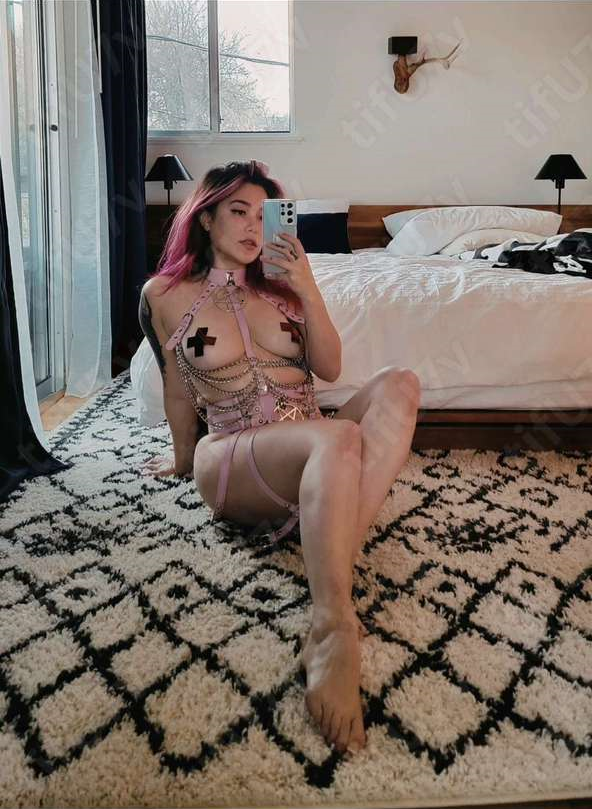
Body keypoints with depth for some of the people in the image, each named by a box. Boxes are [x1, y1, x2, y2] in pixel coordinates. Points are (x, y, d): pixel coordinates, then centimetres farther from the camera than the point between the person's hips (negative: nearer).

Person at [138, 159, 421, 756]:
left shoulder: (280, 284, 16)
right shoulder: (166, 296, 6)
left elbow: (330, 369, 7)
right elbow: (177, 390, 13)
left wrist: (307, 288, -3)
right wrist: (184, 458, 22)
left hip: (313, 449, 5)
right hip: (233, 460, -5)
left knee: (398, 384, -26)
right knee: (339, 437, -37)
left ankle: (335, 573, -38)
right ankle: (335, 630, -46)